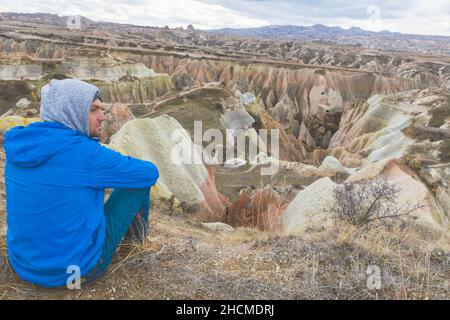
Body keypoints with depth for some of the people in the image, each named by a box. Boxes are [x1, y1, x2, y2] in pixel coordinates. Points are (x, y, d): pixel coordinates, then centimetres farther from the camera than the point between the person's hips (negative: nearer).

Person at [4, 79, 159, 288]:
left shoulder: (18, 144, -3)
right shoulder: (85, 153, -24)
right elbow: (151, 173, -11)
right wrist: (126, 169, 11)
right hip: (80, 268, -7)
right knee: (139, 180, 2)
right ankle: (133, 231, 32)